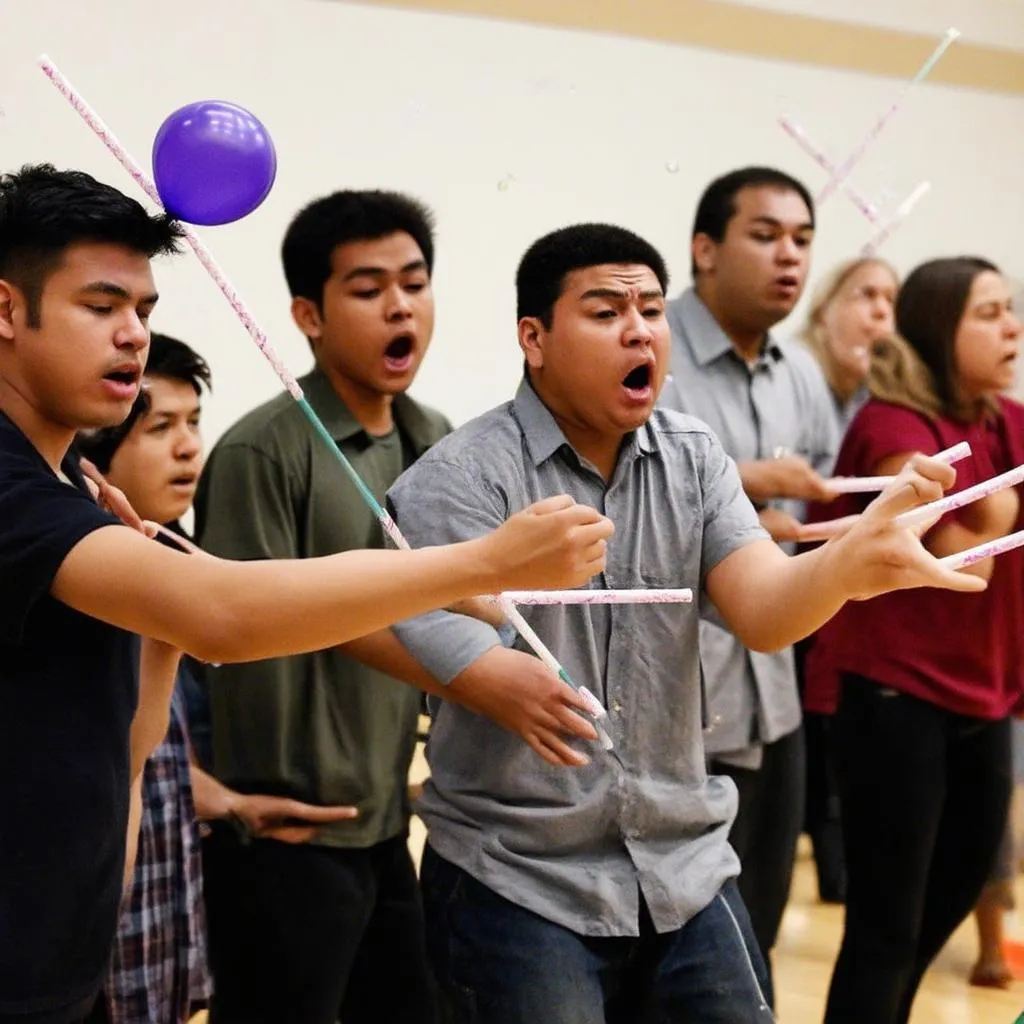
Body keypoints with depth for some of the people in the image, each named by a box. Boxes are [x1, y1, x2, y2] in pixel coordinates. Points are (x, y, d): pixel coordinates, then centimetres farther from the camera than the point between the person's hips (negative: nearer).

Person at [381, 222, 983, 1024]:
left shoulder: (695, 459, 3)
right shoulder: (462, 476, -10)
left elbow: (763, 611, -10)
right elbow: (444, 654, -20)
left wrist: (852, 560, -32)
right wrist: (515, 686, -43)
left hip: (685, 872, 5)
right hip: (518, 884, -4)